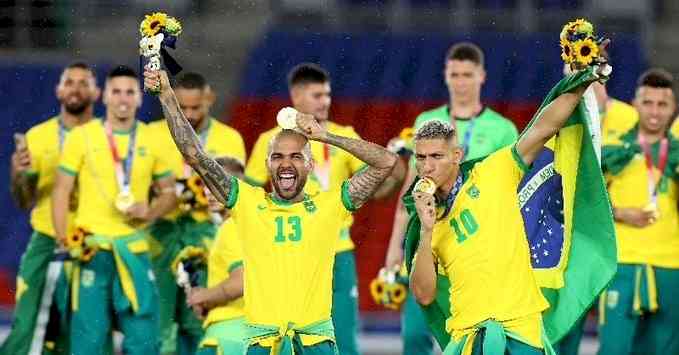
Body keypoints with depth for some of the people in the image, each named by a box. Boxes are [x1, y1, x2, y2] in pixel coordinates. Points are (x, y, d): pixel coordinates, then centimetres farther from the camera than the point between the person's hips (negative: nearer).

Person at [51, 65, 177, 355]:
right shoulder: (81, 136, 2)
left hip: (135, 250, 2)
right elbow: (61, 191, 2)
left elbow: (168, 192, 16)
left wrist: (151, 213, -5)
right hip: (91, 249, -2)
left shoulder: (152, 141, 7)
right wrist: (63, 241, -8)